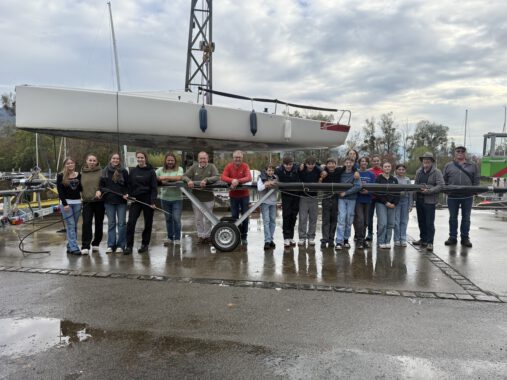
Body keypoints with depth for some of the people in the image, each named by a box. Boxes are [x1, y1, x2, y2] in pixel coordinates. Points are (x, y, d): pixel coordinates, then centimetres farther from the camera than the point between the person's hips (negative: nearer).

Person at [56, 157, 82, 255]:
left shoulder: (79, 175, 9)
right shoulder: (61, 176, -1)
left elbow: (81, 189, 10)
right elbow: (60, 191, -5)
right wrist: (65, 204, -12)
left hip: (77, 202, 4)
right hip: (66, 202, -4)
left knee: (74, 226, 5)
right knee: (70, 225, -8)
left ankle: (70, 247, 13)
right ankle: (74, 248, -9)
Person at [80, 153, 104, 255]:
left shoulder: (101, 171, 1)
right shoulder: (82, 173, 6)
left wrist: (100, 191, -19)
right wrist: (81, 195, 1)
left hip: (99, 201, 0)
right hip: (87, 201, 0)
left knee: (99, 223, 8)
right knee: (86, 223, -8)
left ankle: (96, 243, 23)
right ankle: (85, 246, -6)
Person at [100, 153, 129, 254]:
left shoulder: (123, 171, 0)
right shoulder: (105, 171, 6)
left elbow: (128, 185, 2)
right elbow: (101, 185, 11)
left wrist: (126, 194, -13)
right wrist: (102, 191, -8)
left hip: (121, 201, -2)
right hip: (108, 201, 2)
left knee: (121, 223, 2)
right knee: (111, 223, 8)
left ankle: (120, 245, 9)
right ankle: (111, 245, 14)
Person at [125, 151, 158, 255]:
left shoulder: (151, 171, -1)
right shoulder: (133, 171, 9)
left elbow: (154, 188, -5)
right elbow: (129, 185, 13)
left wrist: (153, 201, -13)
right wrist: (128, 194, -6)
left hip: (147, 200, -2)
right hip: (135, 200, 2)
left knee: (148, 223, 6)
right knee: (131, 222, -7)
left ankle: (145, 244, 20)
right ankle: (129, 245, -1)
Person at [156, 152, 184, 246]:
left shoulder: (179, 169, 0)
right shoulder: (161, 170, 8)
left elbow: (179, 178, -18)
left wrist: (165, 177, -14)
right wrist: (160, 179, -18)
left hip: (177, 199, -3)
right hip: (165, 199, 3)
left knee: (176, 219, -3)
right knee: (168, 219, 13)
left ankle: (177, 238, 9)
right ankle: (170, 237, 24)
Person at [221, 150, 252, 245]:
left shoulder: (245, 166, -9)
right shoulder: (229, 166, -6)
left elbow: (249, 178, -22)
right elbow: (223, 177, -17)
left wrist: (238, 181, -36)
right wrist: (232, 180, -34)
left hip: (244, 195, -1)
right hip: (233, 195, 1)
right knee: (234, 216, 10)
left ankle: (244, 237, 20)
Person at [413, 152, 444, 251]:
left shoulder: (436, 172, -6)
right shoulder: (419, 172, 12)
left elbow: (440, 185, -14)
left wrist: (428, 191, -21)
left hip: (430, 201, -6)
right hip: (419, 200, 6)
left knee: (429, 223, -4)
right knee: (421, 221, 15)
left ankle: (430, 242, 2)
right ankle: (423, 239, 29)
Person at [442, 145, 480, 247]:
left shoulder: (472, 166, 8)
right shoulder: (448, 166, 6)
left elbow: (477, 180, 7)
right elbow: (444, 180, 7)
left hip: (468, 196, 0)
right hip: (452, 196, 0)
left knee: (466, 218, 8)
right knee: (453, 217, 8)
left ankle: (465, 238, 18)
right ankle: (453, 237, 16)